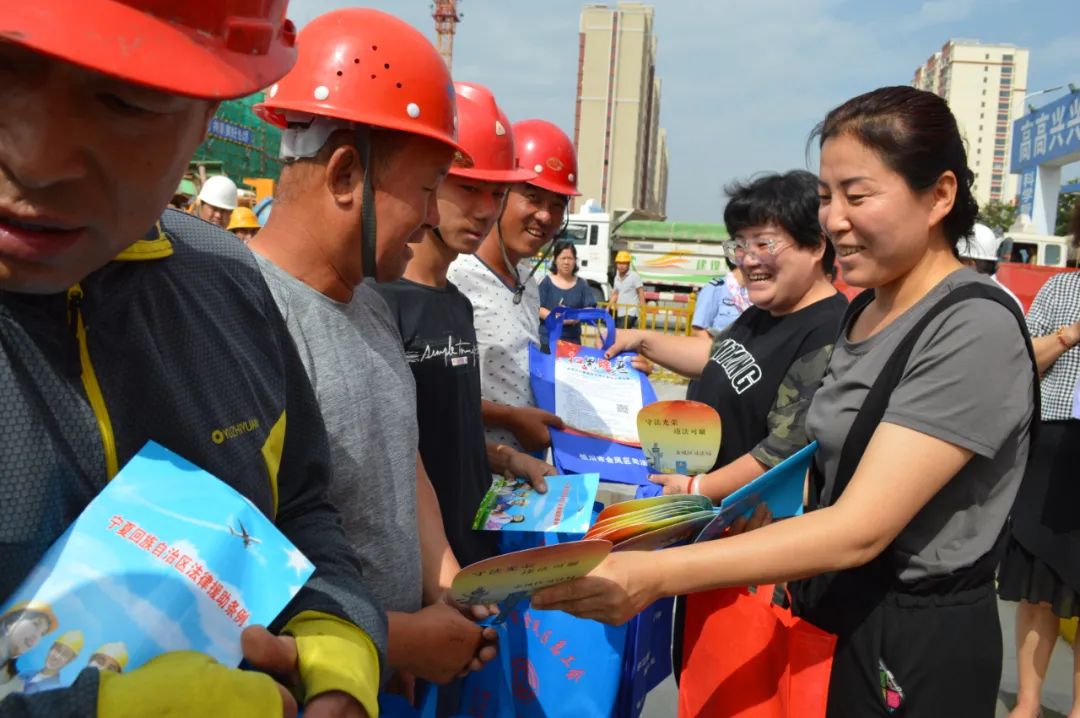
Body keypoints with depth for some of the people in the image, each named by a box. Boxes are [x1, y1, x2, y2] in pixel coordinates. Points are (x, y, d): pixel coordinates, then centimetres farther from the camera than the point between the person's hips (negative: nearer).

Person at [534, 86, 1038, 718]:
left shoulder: (976, 327, -22)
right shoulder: (866, 309, 4)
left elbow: (860, 529, -28)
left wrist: (656, 574, -35)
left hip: (917, 646, -7)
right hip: (838, 616, 7)